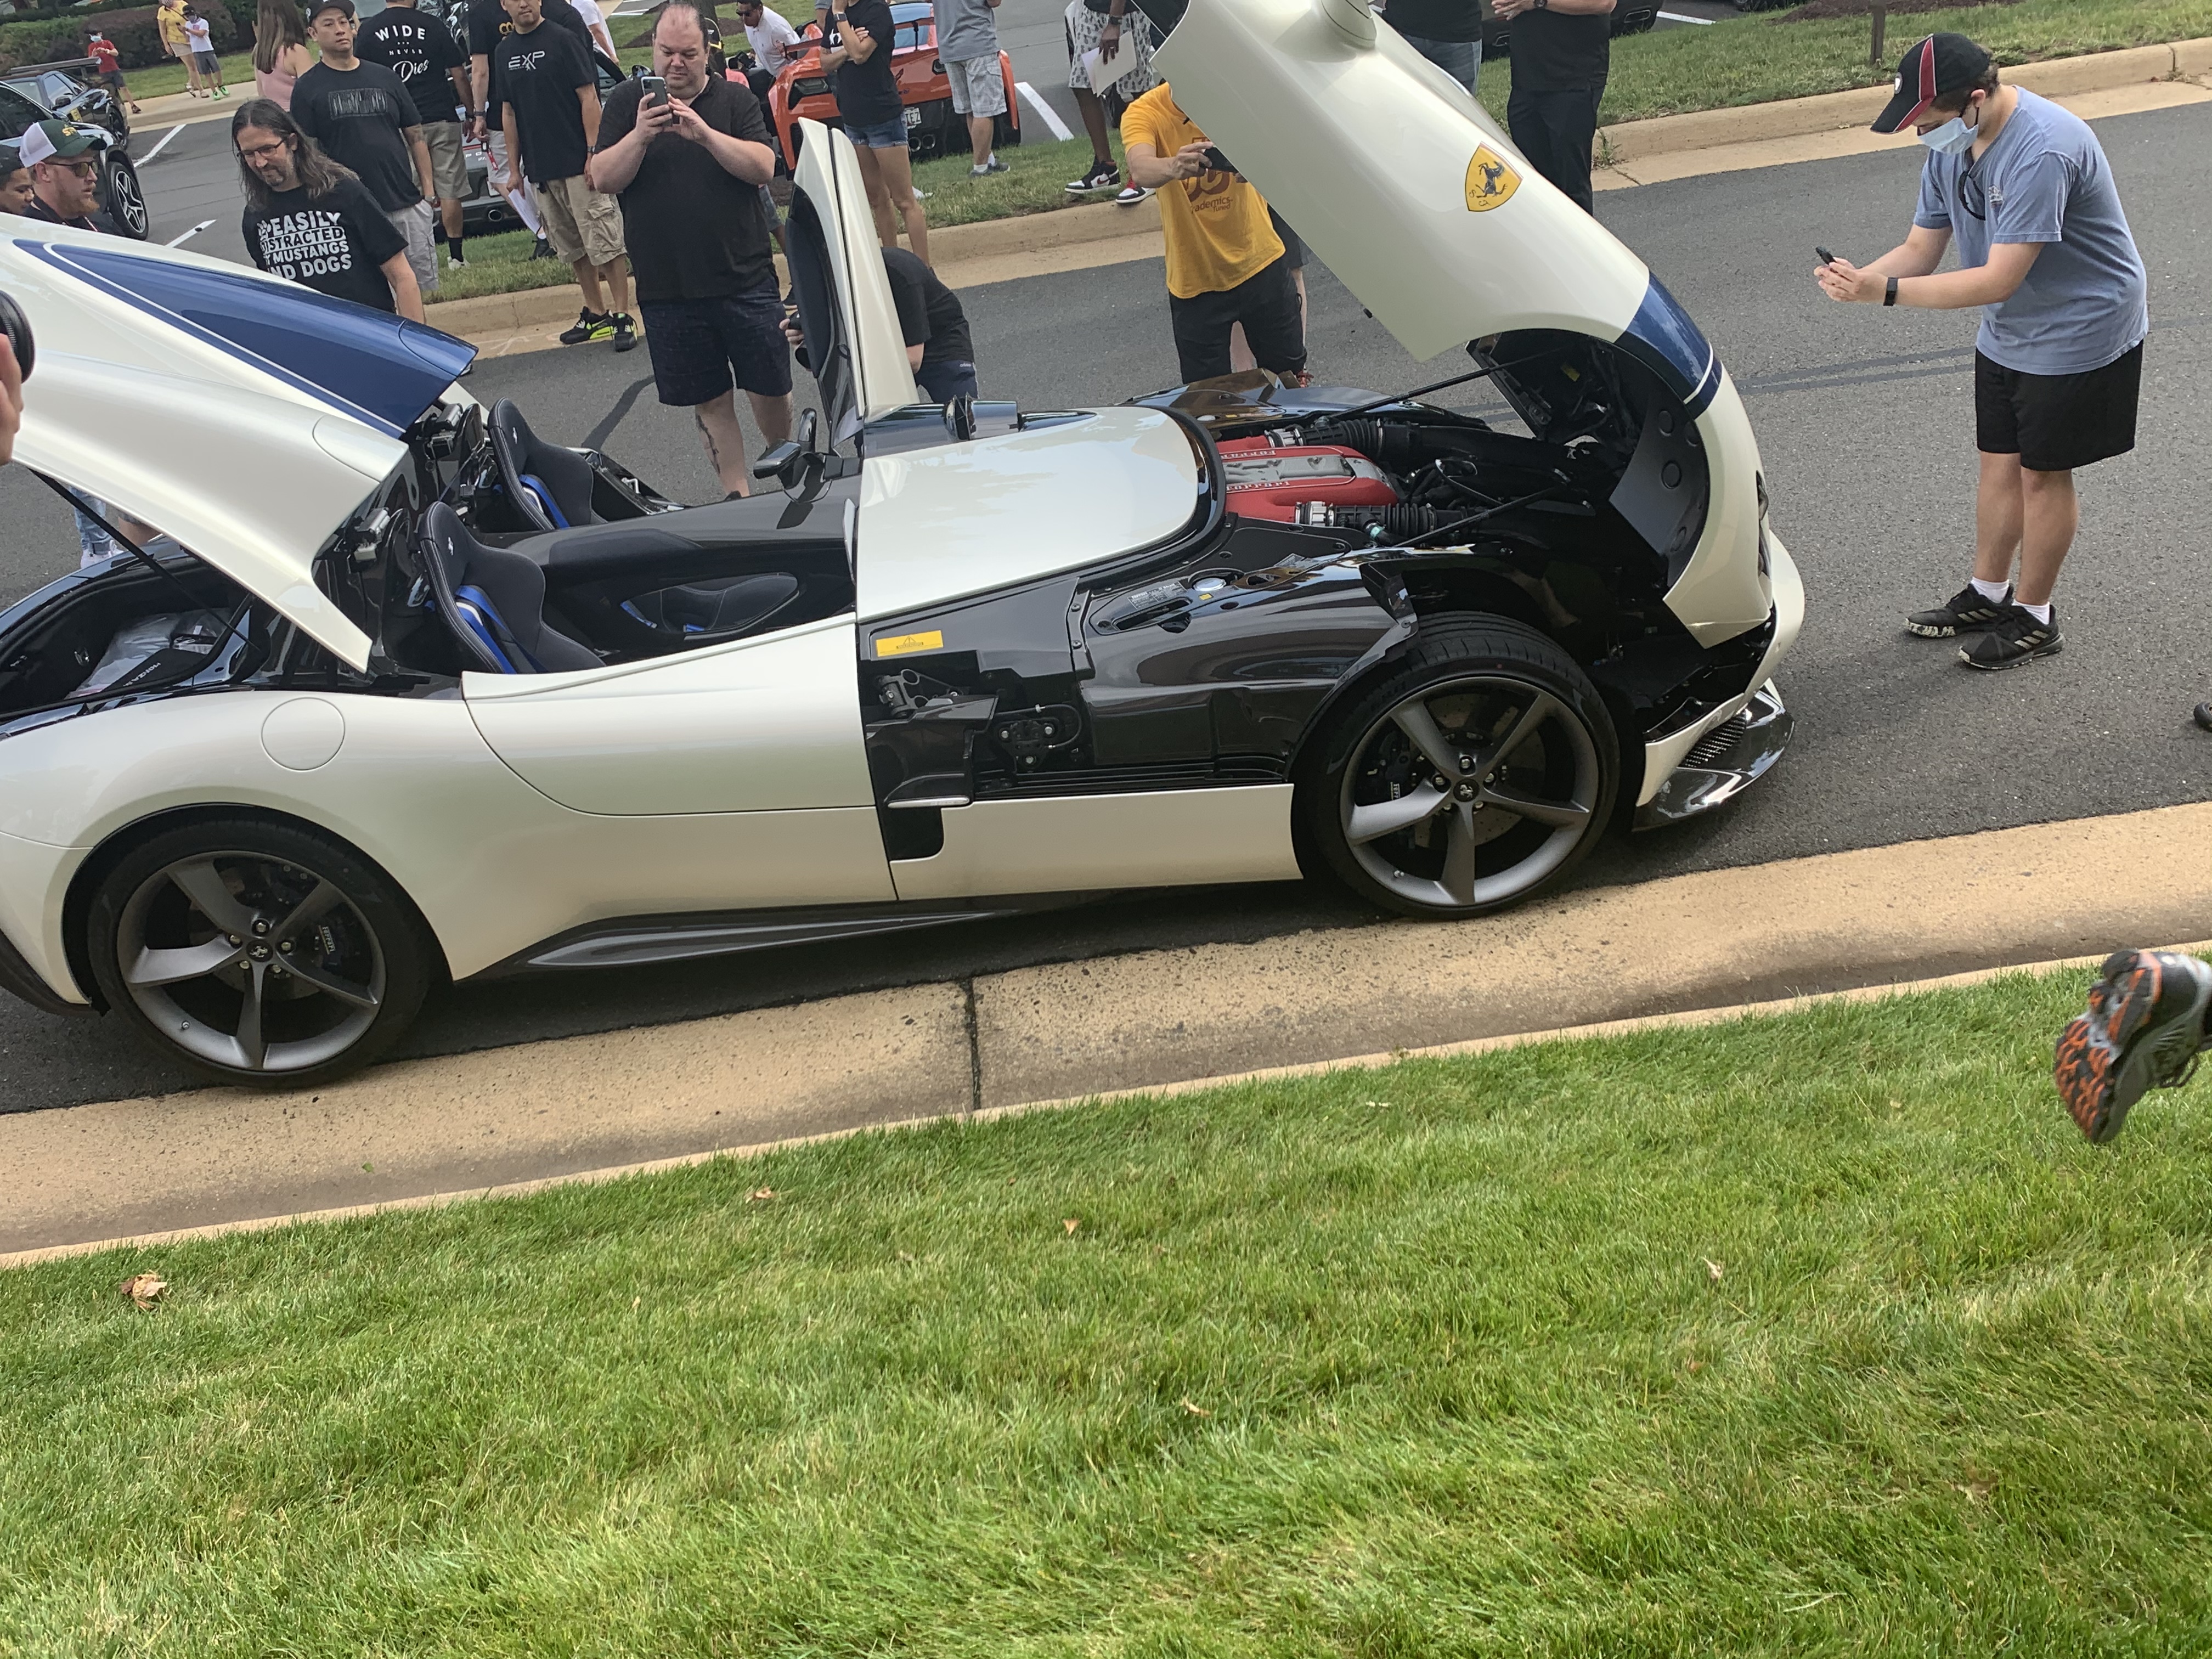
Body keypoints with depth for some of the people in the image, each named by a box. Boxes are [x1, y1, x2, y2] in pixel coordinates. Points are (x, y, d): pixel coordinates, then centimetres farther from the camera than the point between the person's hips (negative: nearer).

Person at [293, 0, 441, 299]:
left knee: (427, 287, 3)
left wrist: (429, 190, 6)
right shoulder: (307, 88, 4)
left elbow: (415, 137, 14)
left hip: (409, 205, 3)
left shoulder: (384, 77, 13)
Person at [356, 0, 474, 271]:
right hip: (442, 119, -1)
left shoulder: (368, 32, 2)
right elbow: (459, 75, 2)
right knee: (450, 192, 4)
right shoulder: (432, 26, 0)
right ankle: (455, 255, 5)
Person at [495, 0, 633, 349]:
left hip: (579, 163, -6)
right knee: (572, 248, 11)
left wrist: (593, 153, -15)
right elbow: (508, 111, 16)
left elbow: (589, 98, -8)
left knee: (604, 242, -7)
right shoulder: (504, 51, 12)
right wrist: (513, 167, 13)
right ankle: (596, 314, 21)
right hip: (540, 169, 6)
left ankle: (622, 316, -2)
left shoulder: (561, 41, -5)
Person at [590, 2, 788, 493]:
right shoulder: (627, 102, 6)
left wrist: (705, 134, -23)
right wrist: (640, 136, -19)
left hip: (745, 281, -1)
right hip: (667, 289, 1)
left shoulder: (736, 99, 3)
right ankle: (738, 497, 17)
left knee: (770, 391, 3)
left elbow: (763, 167, -9)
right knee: (709, 401, 7)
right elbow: (603, 179, -2)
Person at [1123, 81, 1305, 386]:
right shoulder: (1144, 113, -13)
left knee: (1291, 373, 14)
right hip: (1194, 278, -1)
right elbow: (1140, 170, -32)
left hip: (1260, 260, 2)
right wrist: (1174, 167, -56)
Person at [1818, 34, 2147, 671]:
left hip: (2079, 333, -7)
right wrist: (1859, 278, -24)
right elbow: (1921, 249, -3)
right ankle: (1987, 595, 31)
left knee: (2042, 473, 4)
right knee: (2000, 465, 15)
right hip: (2007, 333, 7)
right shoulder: (1950, 143, -6)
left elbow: (1998, 280, -35)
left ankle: (2033, 617, 19)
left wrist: (1885, 292, -38)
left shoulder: (2041, 152, -34)